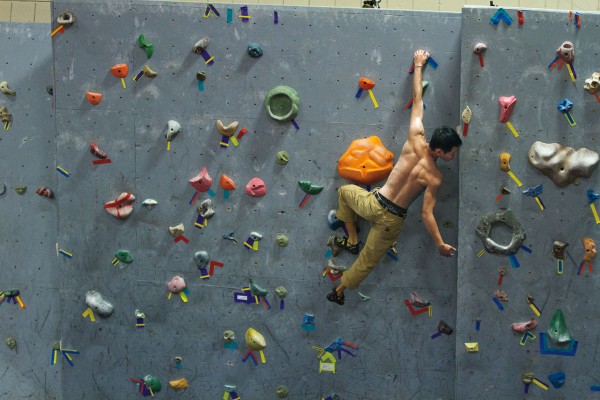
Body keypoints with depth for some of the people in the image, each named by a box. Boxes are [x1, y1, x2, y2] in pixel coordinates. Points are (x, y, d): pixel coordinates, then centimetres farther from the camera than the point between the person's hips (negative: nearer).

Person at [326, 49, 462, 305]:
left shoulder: (415, 141, -16)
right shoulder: (434, 178, -22)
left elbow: (417, 99, -5)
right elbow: (427, 214, -20)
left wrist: (419, 65, 6)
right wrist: (441, 245, -10)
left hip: (373, 204, 2)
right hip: (392, 219, -2)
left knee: (345, 191, 35)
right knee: (368, 260, 20)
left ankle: (352, 240, 33)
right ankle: (339, 291, 33)